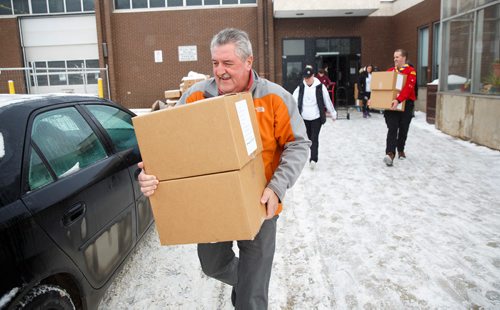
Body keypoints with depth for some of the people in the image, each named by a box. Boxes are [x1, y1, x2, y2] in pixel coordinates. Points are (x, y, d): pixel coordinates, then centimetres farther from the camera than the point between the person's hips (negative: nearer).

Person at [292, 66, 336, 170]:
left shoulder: (320, 87, -5)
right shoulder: (300, 87, 1)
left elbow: (327, 101, 2)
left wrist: (333, 113, 9)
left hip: (317, 117, -3)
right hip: (305, 117, 3)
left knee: (314, 138, -10)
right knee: (310, 138, 13)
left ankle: (313, 159, -14)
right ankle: (313, 156, 28)